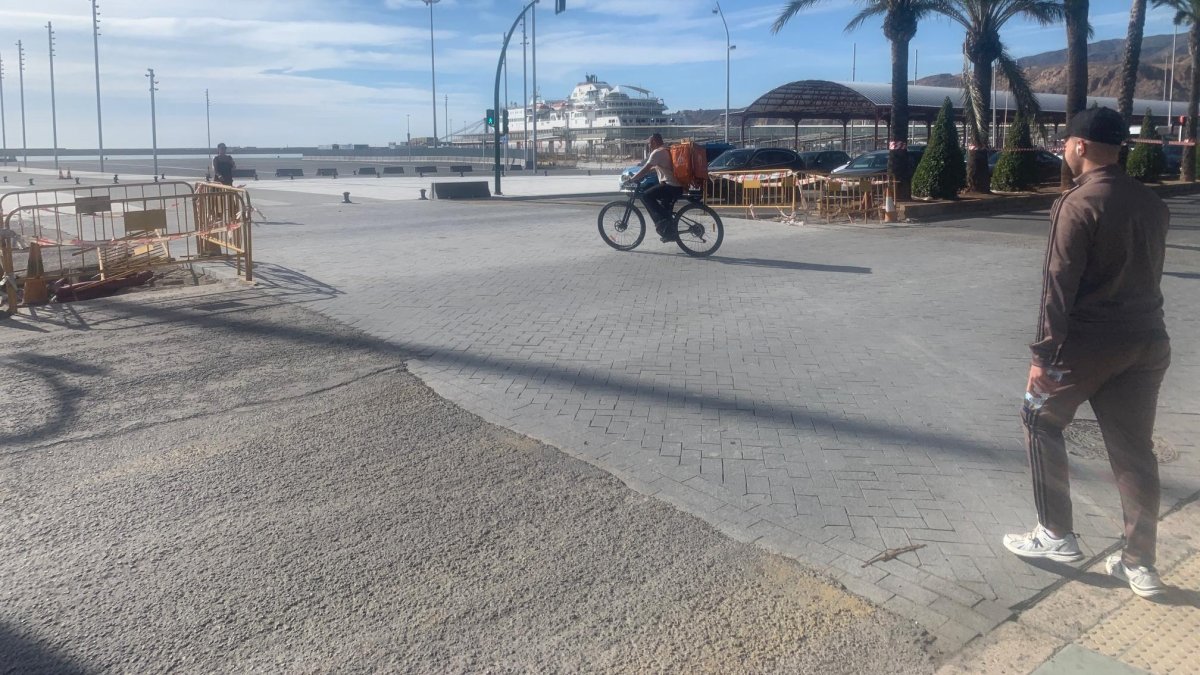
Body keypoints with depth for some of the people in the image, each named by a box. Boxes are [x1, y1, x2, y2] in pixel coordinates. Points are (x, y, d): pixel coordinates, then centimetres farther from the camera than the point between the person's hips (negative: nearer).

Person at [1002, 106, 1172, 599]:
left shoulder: (1079, 204, -13)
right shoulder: (1152, 203, 11)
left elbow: (1060, 284, -17)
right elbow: (1149, 271, 17)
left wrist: (1043, 352, -15)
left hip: (1089, 342, -7)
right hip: (1148, 341, 7)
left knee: (1041, 422, 13)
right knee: (1134, 448, 11)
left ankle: (1057, 535, 16)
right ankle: (1140, 564, 17)